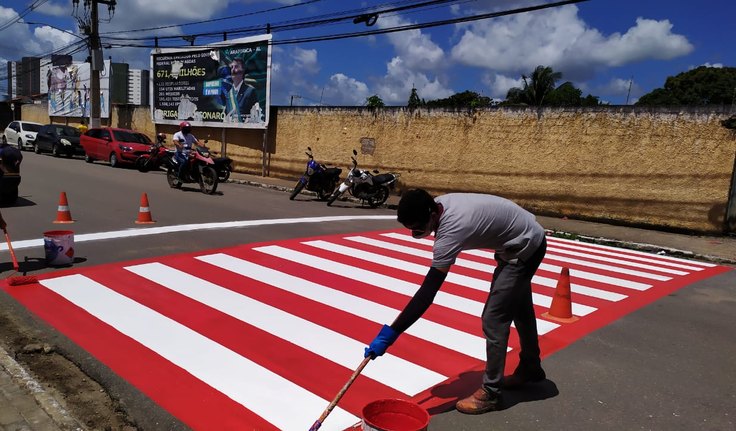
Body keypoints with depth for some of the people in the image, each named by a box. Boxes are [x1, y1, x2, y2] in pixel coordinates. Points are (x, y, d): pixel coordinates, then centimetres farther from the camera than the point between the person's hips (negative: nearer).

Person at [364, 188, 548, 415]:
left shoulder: (450, 231, -38)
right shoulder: (439, 203, -14)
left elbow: (427, 293, -41)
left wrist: (389, 333, -41)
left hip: (525, 247, -10)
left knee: (494, 319, -10)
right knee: (519, 309, 24)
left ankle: (490, 393, 5)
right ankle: (531, 368, 45)